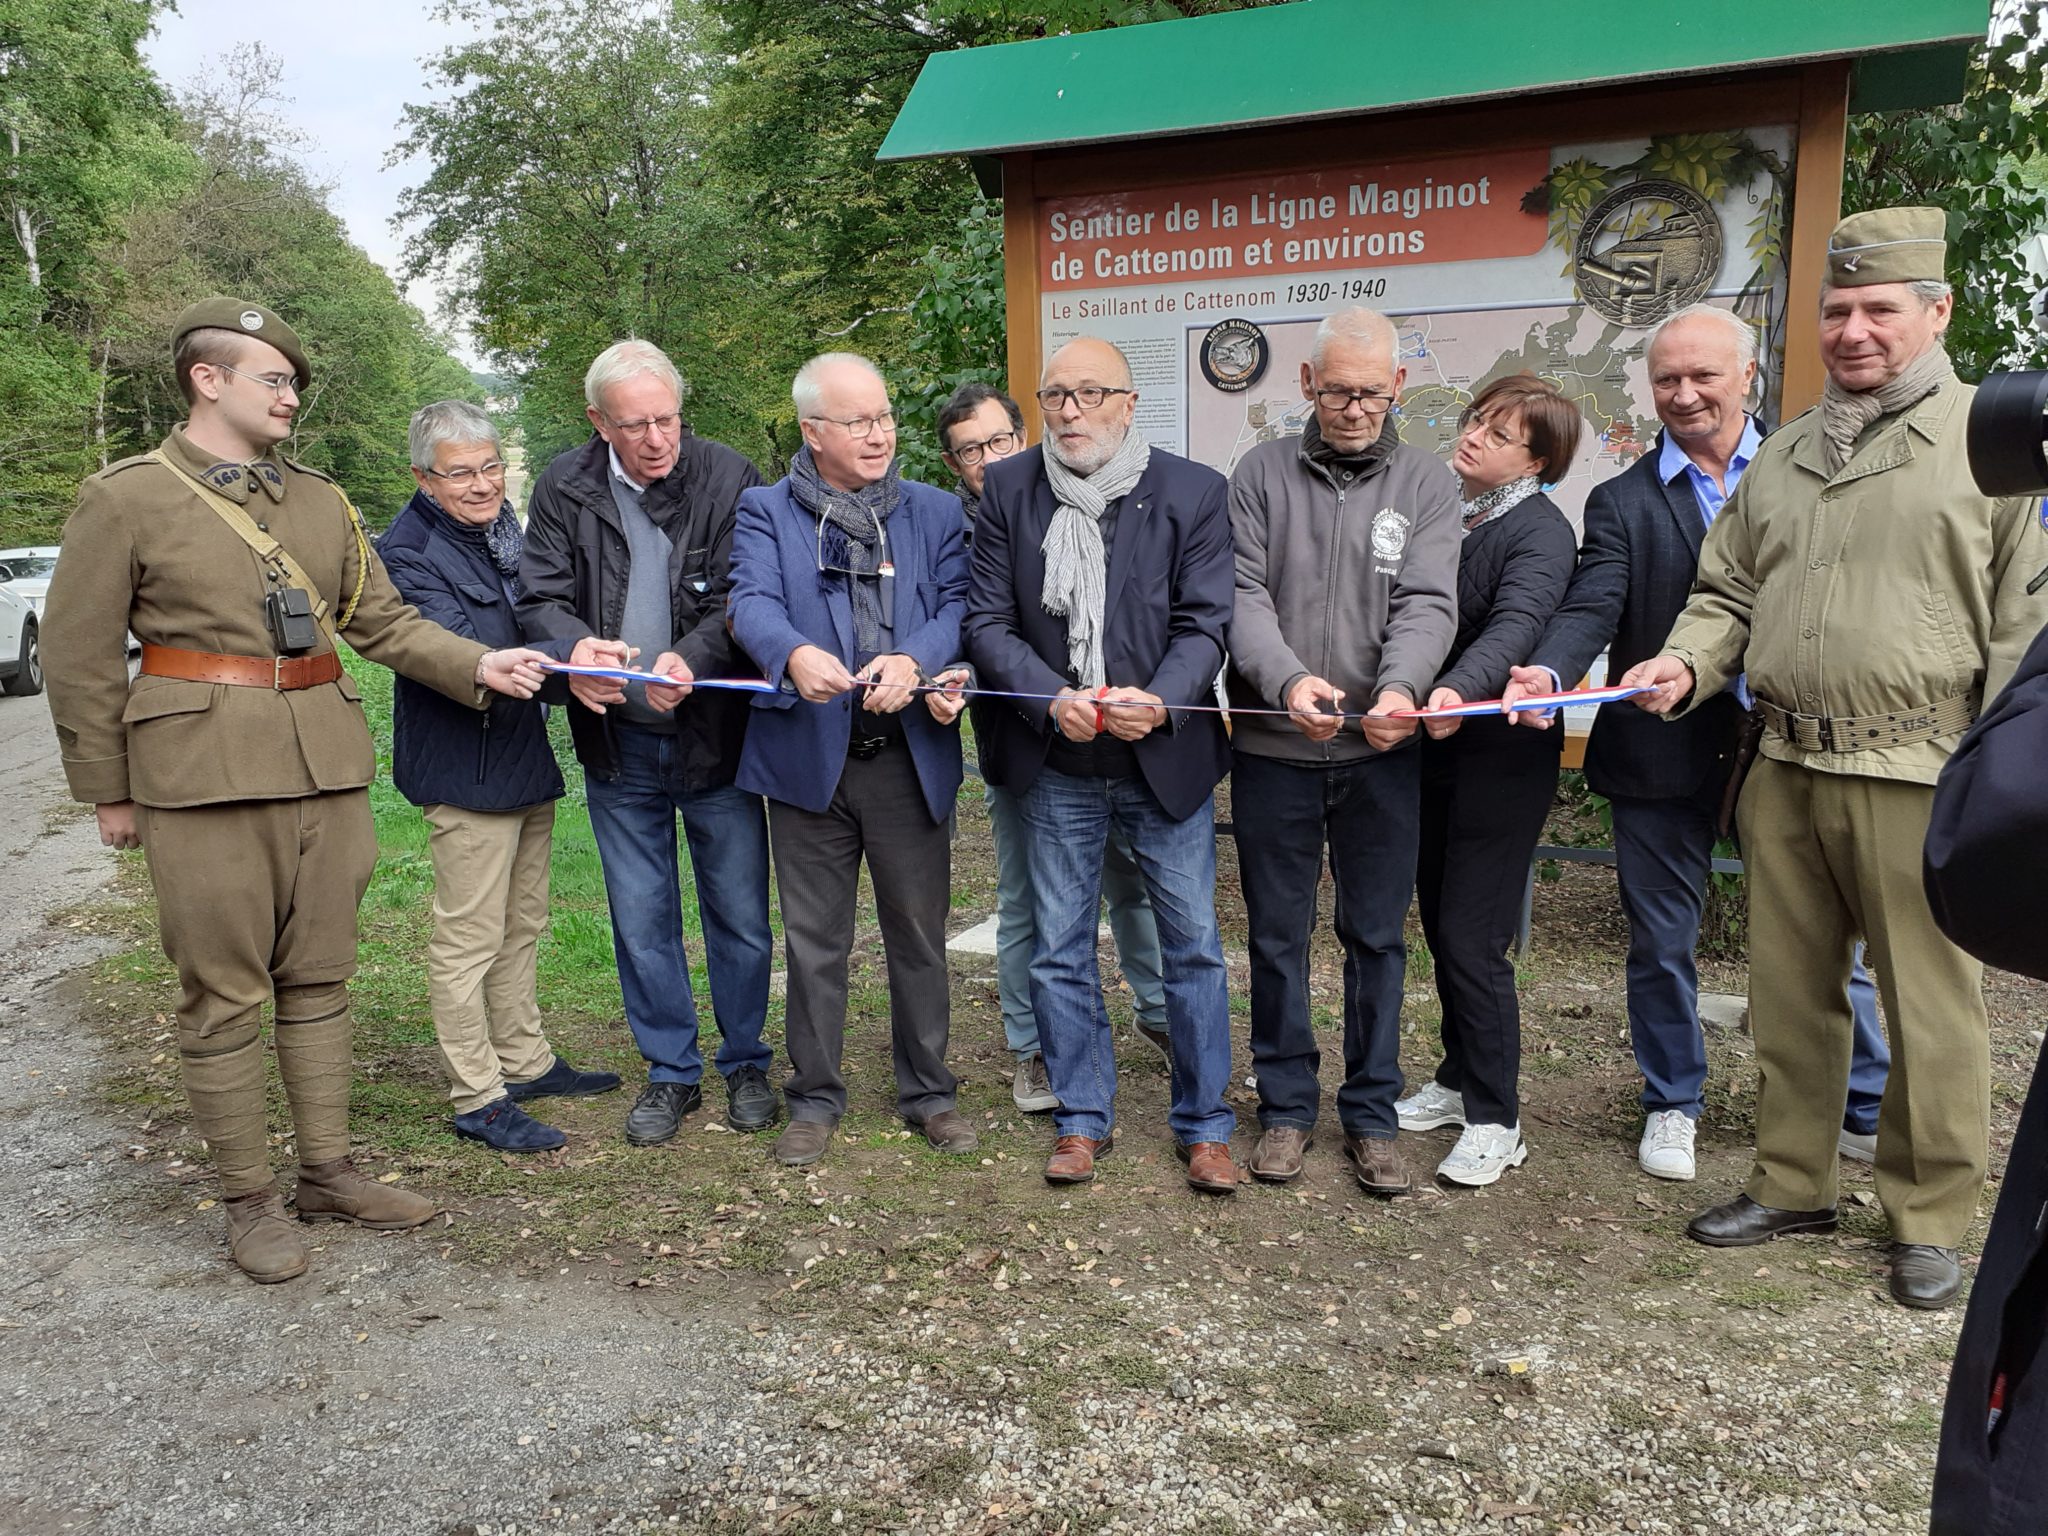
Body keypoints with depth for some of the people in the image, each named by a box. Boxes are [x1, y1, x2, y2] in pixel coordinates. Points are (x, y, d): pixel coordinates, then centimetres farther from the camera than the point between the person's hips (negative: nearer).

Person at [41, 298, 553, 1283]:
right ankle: (247, 1197, 17)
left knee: (319, 980, 12)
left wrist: (477, 665, -4)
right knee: (224, 997, 3)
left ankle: (327, 1171, 25)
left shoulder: (321, 499, 13)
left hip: (328, 768, 5)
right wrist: (107, 791, 0)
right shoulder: (125, 499, -2)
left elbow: (383, 621, 11)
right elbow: (78, 657, -1)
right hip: (204, 778, -5)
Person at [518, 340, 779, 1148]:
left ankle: (746, 1066, 28)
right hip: (618, 747, 2)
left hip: (715, 739, -2)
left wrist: (691, 657, -30)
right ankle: (671, 1072, 29)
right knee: (642, 921, 12)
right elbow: (541, 597, -1)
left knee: (740, 915, 8)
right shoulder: (563, 489, 0)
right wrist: (575, 646, -24)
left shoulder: (729, 479, -7)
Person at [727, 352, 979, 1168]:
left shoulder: (936, 511, 9)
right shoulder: (766, 512, 4)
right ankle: (815, 1099, 26)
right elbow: (752, 602, -13)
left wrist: (913, 660, -25)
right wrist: (795, 654, -35)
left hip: (911, 759, 1)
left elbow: (959, 604, -4)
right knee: (814, 942, 10)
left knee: (919, 936, 11)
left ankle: (928, 1091, 28)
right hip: (809, 758, -1)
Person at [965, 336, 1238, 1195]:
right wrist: (1054, 699, -19)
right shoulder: (1008, 491, 0)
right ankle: (1082, 1119, 27)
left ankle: (1204, 1125, 23)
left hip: (1167, 755, -1)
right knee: (1059, 951, 10)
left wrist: (1161, 702, -24)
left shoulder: (1193, 493, -3)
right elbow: (988, 620, -3)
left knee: (1193, 945, 7)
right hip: (1057, 765, 1)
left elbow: (1205, 622, -6)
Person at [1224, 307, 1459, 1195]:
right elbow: (1243, 595, -6)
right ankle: (1286, 1106, 25)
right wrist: (1289, 679, -24)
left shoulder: (1426, 483, 4)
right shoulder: (1262, 474, 3)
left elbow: (1429, 604, -7)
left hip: (1382, 750, 0)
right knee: (1277, 933, 9)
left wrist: (1401, 687, -27)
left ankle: (1371, 1114, 23)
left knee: (1377, 936, 9)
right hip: (1273, 746, 0)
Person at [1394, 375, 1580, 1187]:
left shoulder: (1541, 532, -13)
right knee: (1439, 926, 15)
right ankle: (1459, 1078, 33)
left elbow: (1516, 625, -31)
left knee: (1471, 939, -4)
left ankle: (1495, 1120, 11)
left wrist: (1458, 689, -48)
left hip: (1502, 755, -7)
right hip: (1431, 747, 7)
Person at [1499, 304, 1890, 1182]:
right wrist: (1549, 675, -30)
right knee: (1661, 939, 10)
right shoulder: (1623, 502, 3)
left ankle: (1869, 1110, 29)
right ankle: (1672, 1105, 29)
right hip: (1665, 750, 0)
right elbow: (1593, 608, -11)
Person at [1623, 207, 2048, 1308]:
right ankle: (1791, 1184, 28)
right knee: (1789, 991, 13)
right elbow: (1728, 591, 18)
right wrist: (1684, 662, -2)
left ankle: (1928, 1219, 21)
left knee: (1930, 1009, 4)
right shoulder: (1782, 456, 15)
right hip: (1787, 770, 5)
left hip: (1921, 778, -5)